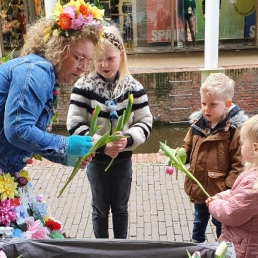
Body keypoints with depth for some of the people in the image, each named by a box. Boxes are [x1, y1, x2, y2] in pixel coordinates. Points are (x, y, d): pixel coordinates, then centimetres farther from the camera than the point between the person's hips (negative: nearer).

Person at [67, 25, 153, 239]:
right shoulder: (83, 87, -13)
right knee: (100, 209, 15)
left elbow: (145, 123, -7)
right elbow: (75, 125, -15)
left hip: (123, 158, 2)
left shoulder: (133, 87, -8)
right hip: (96, 159, -1)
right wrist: (101, 145, -24)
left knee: (120, 207, 19)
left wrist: (127, 139, -25)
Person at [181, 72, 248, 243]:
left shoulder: (235, 129, -20)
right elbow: (188, 148, 10)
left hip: (219, 192, -6)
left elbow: (239, 164, -18)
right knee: (199, 221, 28)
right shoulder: (198, 123, -3)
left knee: (221, 224, 16)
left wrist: (227, 189, -22)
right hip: (197, 188, 6)